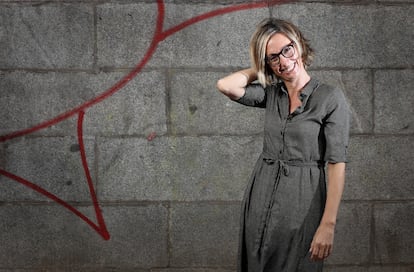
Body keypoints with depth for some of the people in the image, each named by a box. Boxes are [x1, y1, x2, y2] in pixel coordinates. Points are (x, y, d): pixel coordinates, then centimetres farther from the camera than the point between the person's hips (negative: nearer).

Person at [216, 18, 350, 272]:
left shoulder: (330, 98, -10)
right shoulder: (270, 94, 5)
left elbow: (337, 163, -14)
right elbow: (225, 85, -13)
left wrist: (328, 225, -20)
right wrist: (259, 70, 1)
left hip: (303, 198, -5)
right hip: (262, 195, 5)